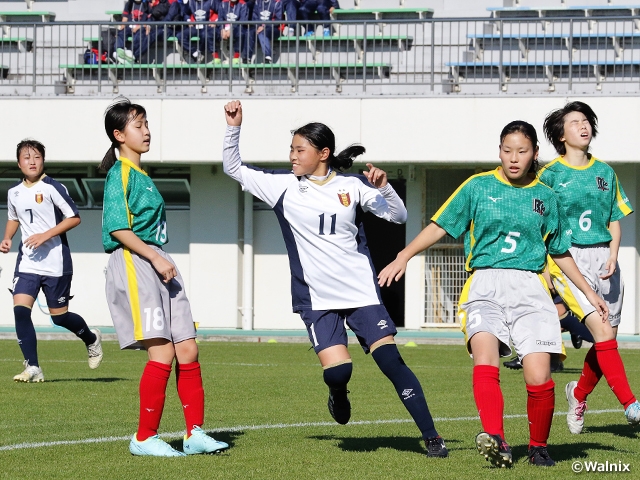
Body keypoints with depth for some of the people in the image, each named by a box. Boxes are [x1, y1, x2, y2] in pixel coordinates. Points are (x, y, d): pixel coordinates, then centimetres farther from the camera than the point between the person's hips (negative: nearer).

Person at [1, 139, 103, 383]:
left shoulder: (52, 188, -10)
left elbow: (74, 218, -11)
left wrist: (46, 235, -19)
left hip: (55, 261, -5)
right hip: (27, 261, 5)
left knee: (59, 316, 3)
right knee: (20, 309, -13)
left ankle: (91, 339, 35)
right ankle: (33, 368, -8)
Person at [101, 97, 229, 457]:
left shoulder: (142, 175, 20)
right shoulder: (120, 174, -8)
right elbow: (119, 230, -17)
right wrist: (155, 258, -21)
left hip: (157, 263, 9)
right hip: (133, 265, -9)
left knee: (187, 350, 4)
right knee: (162, 353, -12)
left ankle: (195, 433, 8)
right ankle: (145, 438, -3)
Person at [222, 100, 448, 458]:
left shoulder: (352, 186, 1)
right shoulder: (283, 186, 2)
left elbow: (399, 217, 4)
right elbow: (233, 167, 7)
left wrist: (383, 187, -14)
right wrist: (234, 127, -5)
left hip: (361, 292, 0)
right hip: (316, 298, 0)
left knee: (391, 360, -12)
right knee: (337, 370, -17)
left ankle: (432, 437, -6)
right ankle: (339, 397, 21)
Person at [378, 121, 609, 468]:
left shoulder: (545, 197, 15)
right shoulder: (478, 187, 10)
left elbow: (560, 252, 26)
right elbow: (440, 226, 8)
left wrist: (589, 293, 28)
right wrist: (404, 256, -4)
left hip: (529, 286, 1)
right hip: (485, 285, -1)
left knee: (538, 377, -13)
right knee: (485, 357, -29)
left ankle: (538, 448, 10)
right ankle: (496, 441, -43)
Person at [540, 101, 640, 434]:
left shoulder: (605, 172, 13)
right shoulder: (550, 174, 1)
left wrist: (613, 257, -1)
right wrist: (547, 265, -7)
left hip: (603, 259, 5)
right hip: (569, 260, -5)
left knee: (607, 338, 5)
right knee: (602, 330, -18)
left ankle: (579, 394, 30)